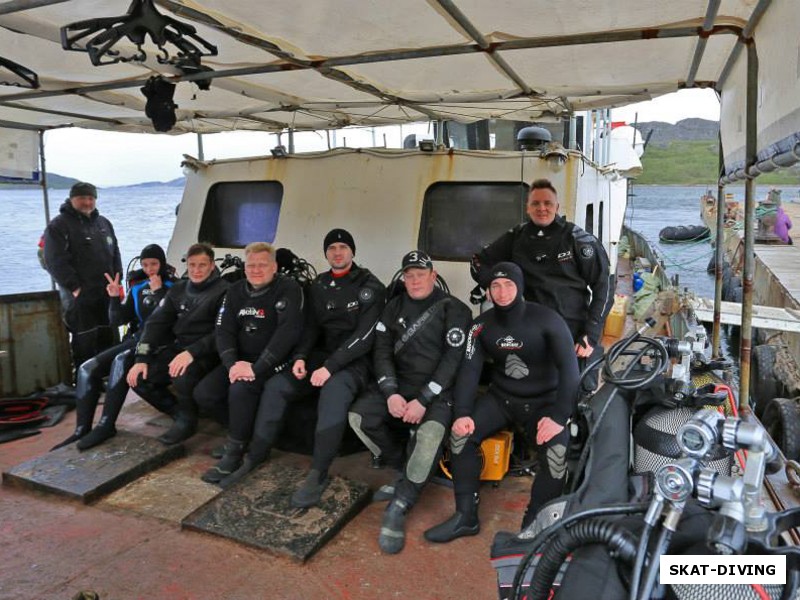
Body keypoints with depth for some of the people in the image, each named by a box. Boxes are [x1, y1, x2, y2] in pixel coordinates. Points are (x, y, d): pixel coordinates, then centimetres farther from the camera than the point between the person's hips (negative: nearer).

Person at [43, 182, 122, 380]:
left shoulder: (103, 223, 16)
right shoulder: (58, 225, -4)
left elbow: (115, 255, 18)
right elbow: (55, 262, -12)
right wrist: (75, 287, -16)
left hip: (107, 294, 6)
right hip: (80, 297, -6)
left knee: (109, 339, 11)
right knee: (85, 343, -3)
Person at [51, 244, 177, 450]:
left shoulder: (171, 287, 0)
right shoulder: (137, 288, 15)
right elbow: (117, 320, 13)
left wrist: (158, 292, -14)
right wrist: (115, 299, -4)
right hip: (135, 340, 7)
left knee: (121, 361, -34)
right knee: (87, 368, -11)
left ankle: (106, 425, -29)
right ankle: (82, 430, -10)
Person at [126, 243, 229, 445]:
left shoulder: (223, 291, -9)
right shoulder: (178, 289, 11)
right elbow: (156, 323, 6)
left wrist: (192, 353, -31)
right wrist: (141, 358, -6)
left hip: (206, 353, -6)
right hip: (176, 348, 7)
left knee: (182, 375, -35)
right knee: (138, 378, -11)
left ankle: (187, 420, -7)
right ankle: (178, 411, 10)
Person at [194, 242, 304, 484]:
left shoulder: (288, 289, -14)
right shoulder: (236, 291, 7)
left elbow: (288, 331, -24)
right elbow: (223, 330, 1)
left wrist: (256, 367, -27)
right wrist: (232, 363, -17)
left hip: (274, 362, -7)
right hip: (241, 360, 7)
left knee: (240, 390, -31)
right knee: (203, 393, -10)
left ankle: (234, 452, -12)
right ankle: (239, 430, 12)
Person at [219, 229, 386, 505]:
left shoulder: (370, 286, -6)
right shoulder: (319, 285, 13)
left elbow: (364, 335, -15)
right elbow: (311, 326, 11)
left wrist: (330, 366, -21)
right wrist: (300, 356, -9)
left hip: (355, 360, -5)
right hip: (321, 355, 6)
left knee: (334, 392, -37)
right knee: (275, 385, -14)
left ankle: (318, 475, -28)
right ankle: (255, 456, 0)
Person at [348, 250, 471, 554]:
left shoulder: (454, 309, -4)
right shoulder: (394, 307, 10)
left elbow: (453, 358, -11)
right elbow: (382, 352, 4)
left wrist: (423, 399, -20)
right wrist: (391, 393, -13)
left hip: (438, 390, -4)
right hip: (399, 384, 5)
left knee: (431, 431, -34)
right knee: (359, 415, -19)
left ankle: (398, 508, -19)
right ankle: (406, 469, 1)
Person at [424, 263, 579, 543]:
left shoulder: (546, 319, -13)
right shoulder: (482, 324, -2)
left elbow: (569, 368, -18)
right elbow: (469, 369, -7)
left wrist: (559, 416, -29)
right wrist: (462, 413, -22)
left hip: (542, 401, -3)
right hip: (500, 397, 3)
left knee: (559, 451, -30)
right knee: (460, 434, -19)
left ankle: (533, 526, -12)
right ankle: (466, 516, -6)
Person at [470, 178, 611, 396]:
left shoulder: (578, 238, -3)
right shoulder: (516, 237, 6)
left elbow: (602, 285, -3)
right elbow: (480, 263, 15)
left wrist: (591, 334, -9)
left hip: (576, 334, -2)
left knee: (581, 394, 5)